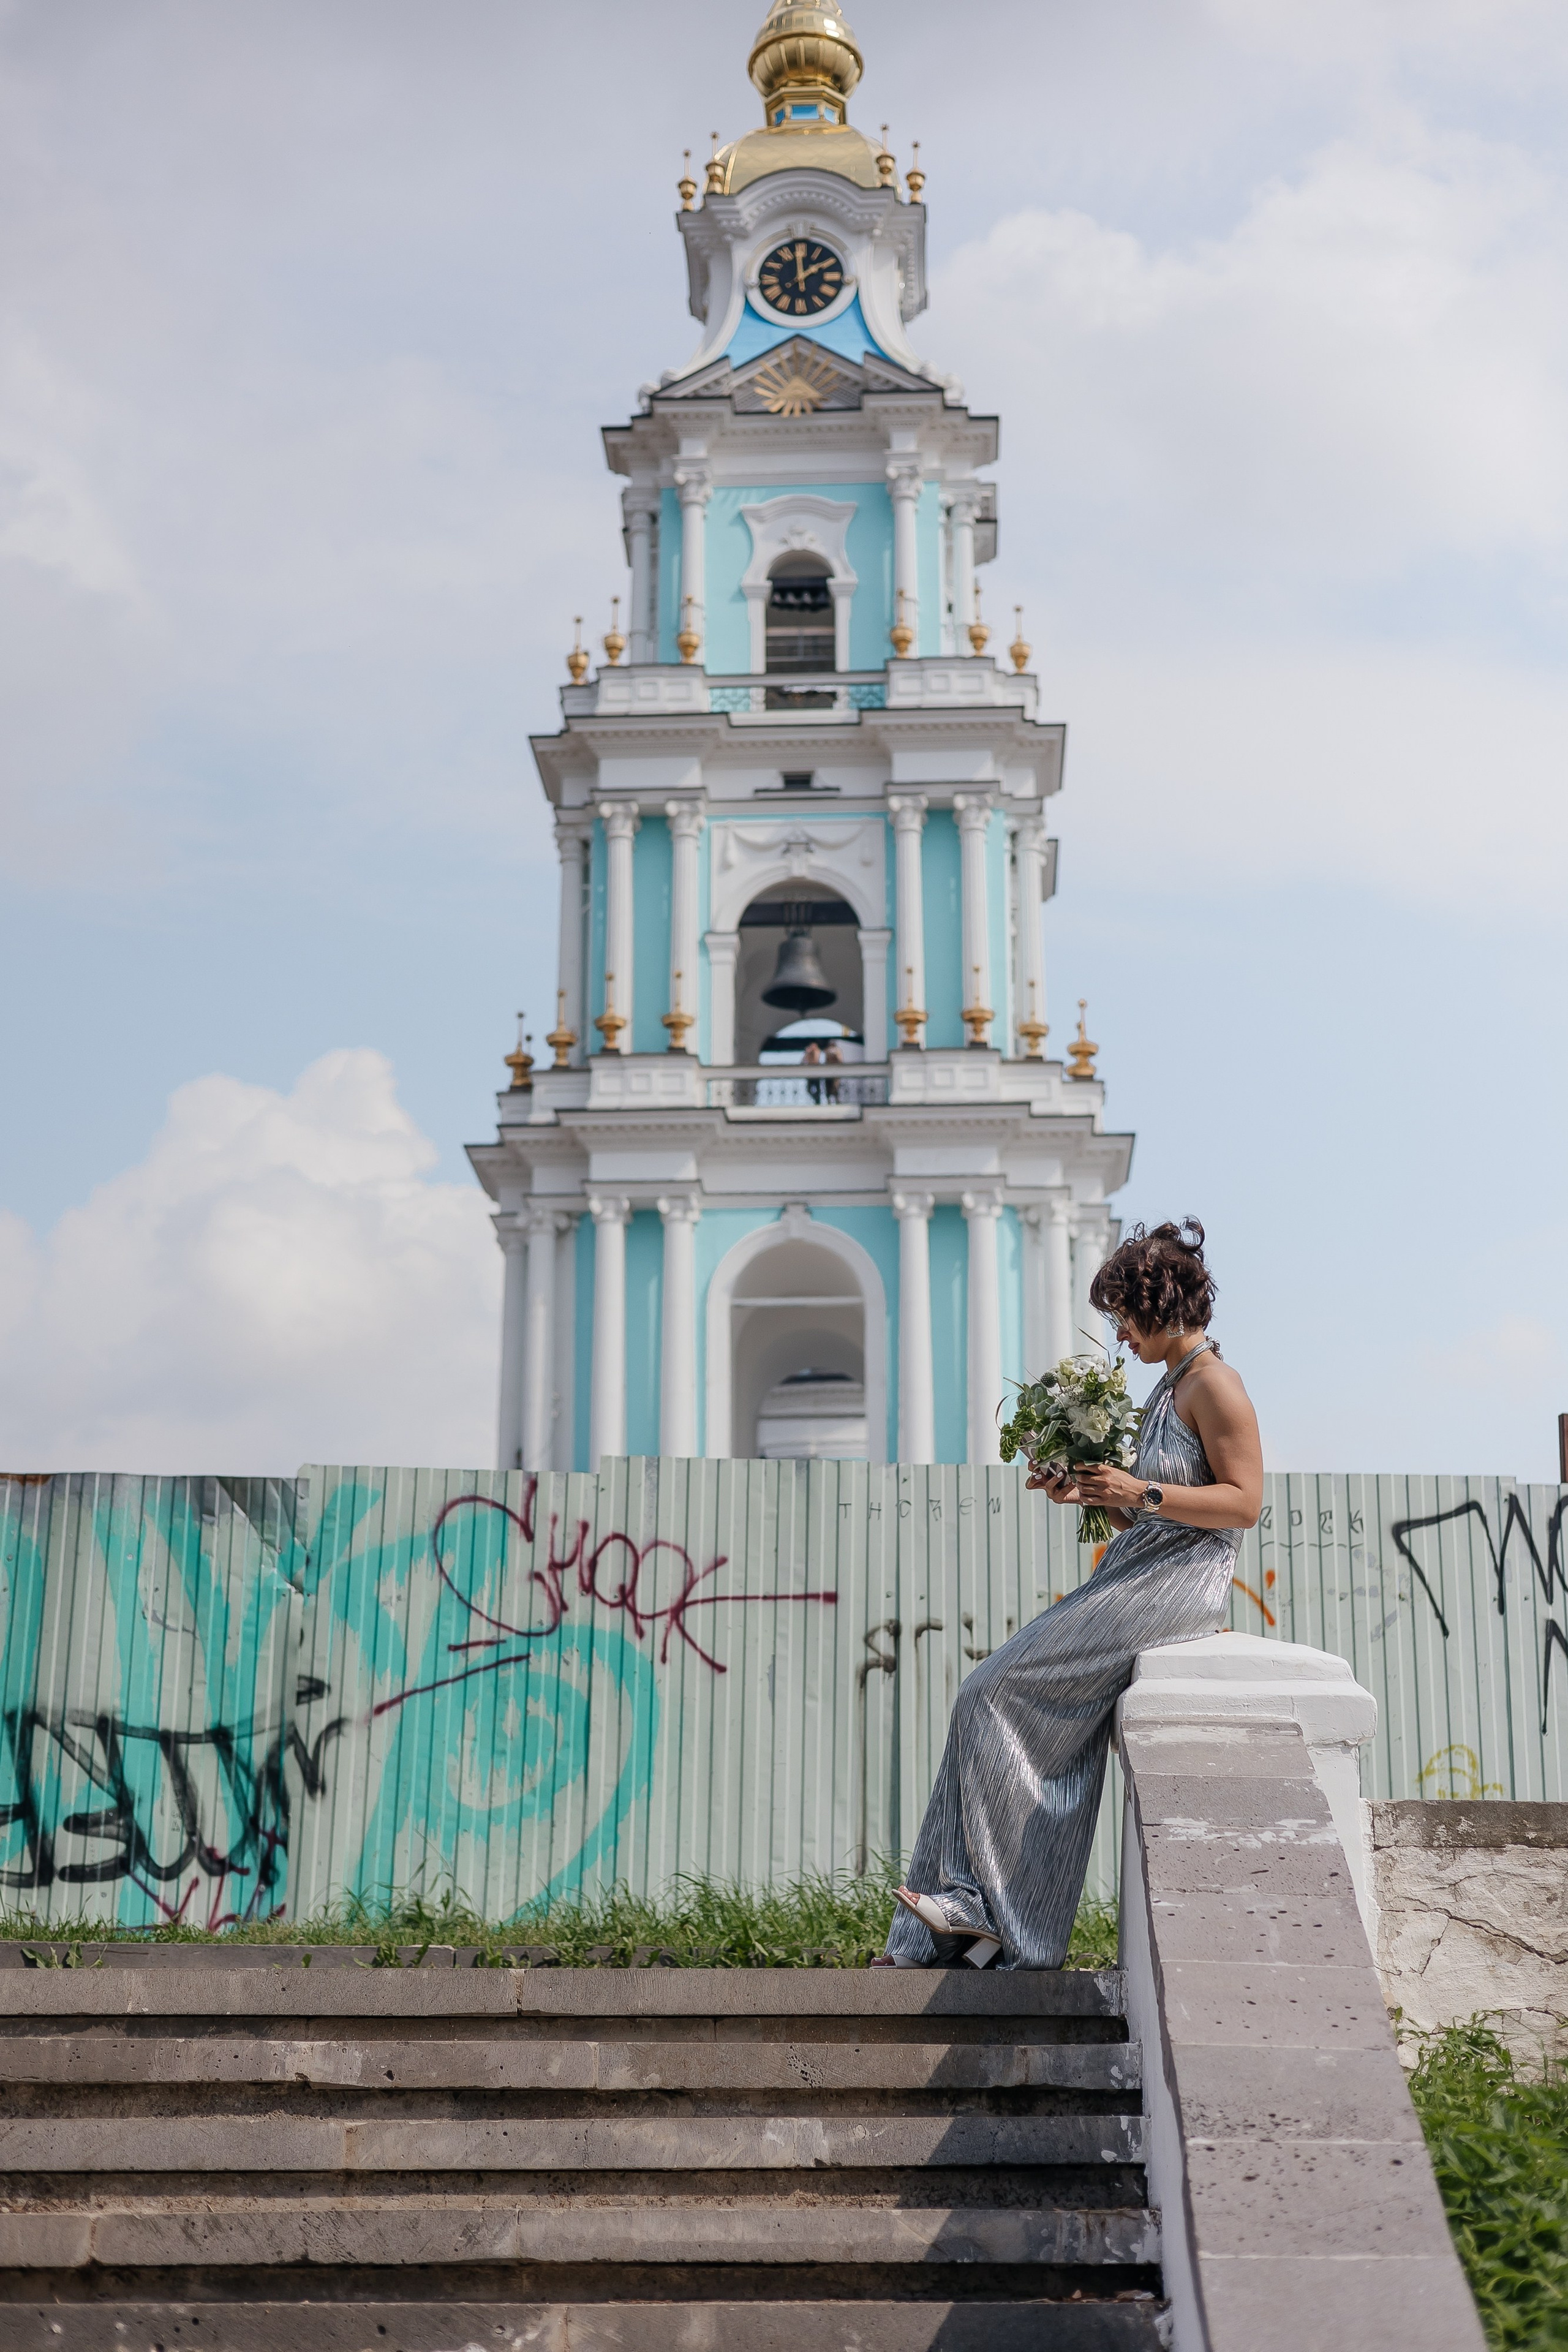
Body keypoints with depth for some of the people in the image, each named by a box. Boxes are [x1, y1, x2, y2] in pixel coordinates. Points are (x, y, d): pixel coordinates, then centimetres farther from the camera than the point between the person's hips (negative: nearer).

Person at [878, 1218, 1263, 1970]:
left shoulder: (1214, 1385, -7)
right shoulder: (1170, 1387, 21)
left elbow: (1244, 1501, -15)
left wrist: (1140, 1493, -21)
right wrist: (1093, 1495, 7)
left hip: (1177, 1584, -9)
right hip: (1134, 1575, 9)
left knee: (1000, 1692, -15)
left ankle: (986, 1904, -9)